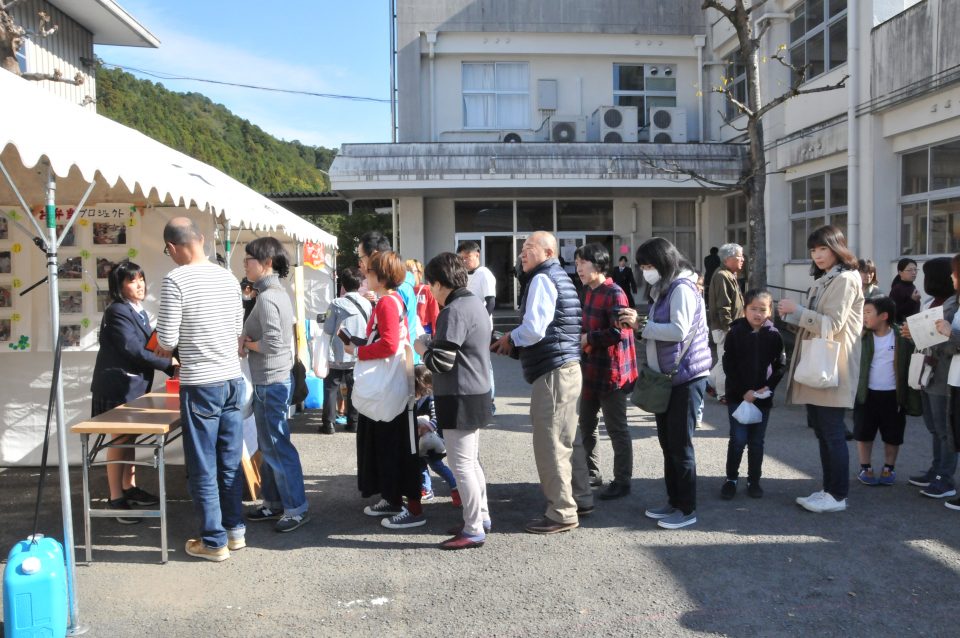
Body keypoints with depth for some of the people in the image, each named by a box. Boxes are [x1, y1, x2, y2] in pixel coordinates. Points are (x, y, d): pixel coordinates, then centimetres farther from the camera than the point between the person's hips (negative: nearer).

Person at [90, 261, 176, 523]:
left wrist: (172, 370, 0)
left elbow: (148, 347, 12)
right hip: (118, 386, -8)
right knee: (120, 440, -2)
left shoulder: (140, 312, 13)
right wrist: (168, 362, -12)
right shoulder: (117, 312, -15)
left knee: (130, 438, 16)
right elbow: (134, 350, -21)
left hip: (135, 385, 8)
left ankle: (129, 488, 28)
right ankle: (116, 499, 5)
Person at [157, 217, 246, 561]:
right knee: (230, 462, 15)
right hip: (232, 378, 6)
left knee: (203, 469, 5)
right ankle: (235, 530, 25)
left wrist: (165, 348, 10)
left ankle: (214, 541, 13)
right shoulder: (228, 277, 6)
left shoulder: (175, 280, -13)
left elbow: (167, 340, -12)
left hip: (200, 385, -6)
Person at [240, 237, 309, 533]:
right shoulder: (278, 293, 11)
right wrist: (247, 340, 1)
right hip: (271, 380, 10)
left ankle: (296, 508, 7)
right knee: (268, 446, 17)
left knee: (277, 447, -2)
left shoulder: (267, 298, -18)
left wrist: (246, 343, -8)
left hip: (271, 382, -10)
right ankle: (273, 502, 27)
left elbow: (272, 344, -26)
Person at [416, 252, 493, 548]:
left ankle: (473, 530, 6)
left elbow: (440, 361, -23)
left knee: (461, 465, -2)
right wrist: (434, 343, 10)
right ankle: (482, 517, 30)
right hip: (477, 393, 10)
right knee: (471, 460, 20)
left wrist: (422, 347, -4)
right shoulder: (475, 303, 11)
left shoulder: (454, 311, -20)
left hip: (460, 399, -10)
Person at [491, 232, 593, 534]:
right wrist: (515, 343, 13)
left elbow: (534, 328, -20)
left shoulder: (542, 279, -12)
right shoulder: (559, 277, 19)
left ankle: (561, 513, 2)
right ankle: (580, 500, 27)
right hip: (567, 366, 10)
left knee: (550, 443, -5)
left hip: (553, 372, -10)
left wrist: (509, 339, -2)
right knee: (569, 439, 17)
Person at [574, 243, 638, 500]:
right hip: (591, 369, 9)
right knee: (586, 424, 19)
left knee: (616, 429, 3)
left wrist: (587, 339, -16)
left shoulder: (614, 293, -17)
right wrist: (580, 337, 3)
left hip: (611, 372, -9)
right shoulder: (589, 292, 10)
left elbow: (618, 332, -26)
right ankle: (591, 473, 34)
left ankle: (622, 481, 15)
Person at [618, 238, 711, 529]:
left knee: (680, 444, -3)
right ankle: (674, 502, 25)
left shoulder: (682, 287, -14)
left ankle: (687, 509, 8)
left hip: (686, 377, -10)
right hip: (666, 377, 10)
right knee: (667, 443, 14)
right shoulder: (664, 288, 15)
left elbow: (679, 330, -24)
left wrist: (641, 325, -19)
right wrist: (640, 323, -3)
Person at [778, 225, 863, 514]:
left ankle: (838, 495, 3)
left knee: (833, 433, -4)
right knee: (822, 431, 12)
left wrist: (797, 310, -16)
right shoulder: (822, 281, 20)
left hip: (832, 368, -9)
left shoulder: (845, 279, -9)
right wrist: (791, 315, 5)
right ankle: (828, 489, 20)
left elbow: (832, 325, -17)